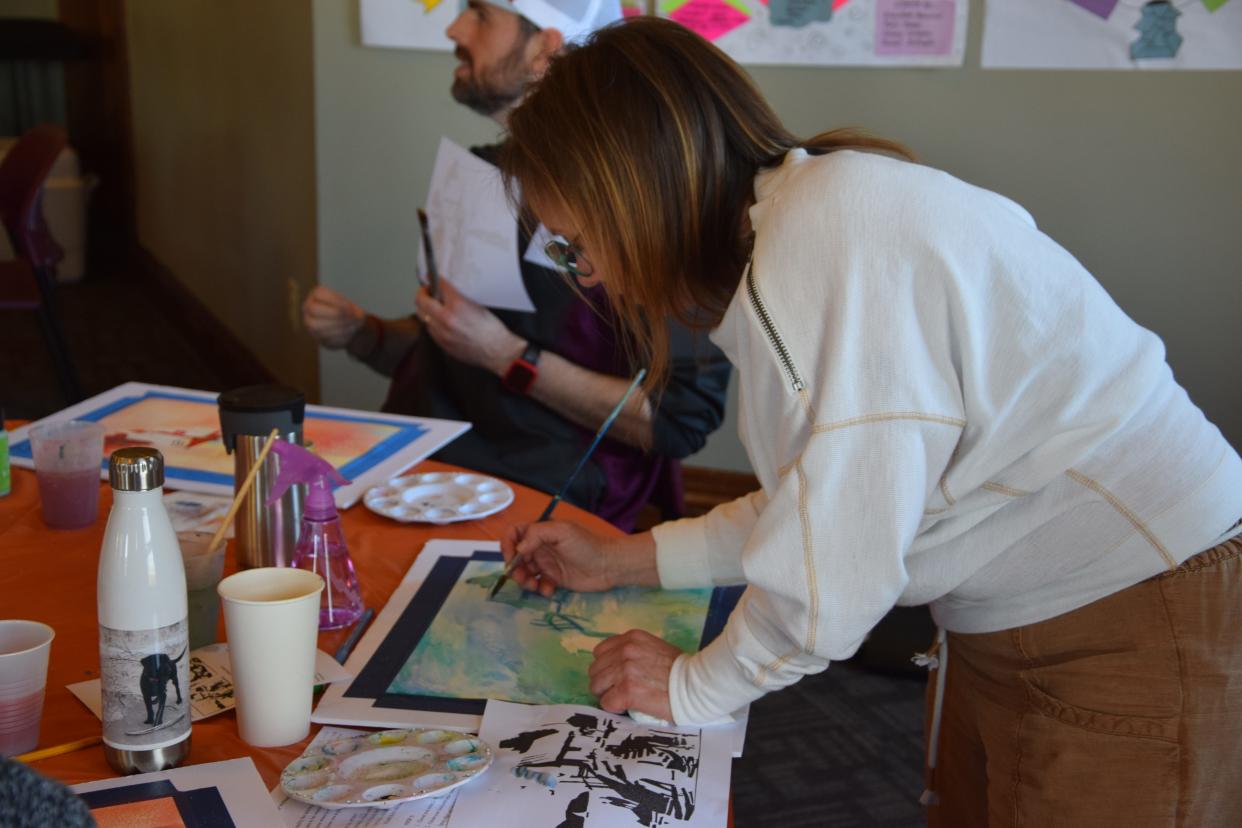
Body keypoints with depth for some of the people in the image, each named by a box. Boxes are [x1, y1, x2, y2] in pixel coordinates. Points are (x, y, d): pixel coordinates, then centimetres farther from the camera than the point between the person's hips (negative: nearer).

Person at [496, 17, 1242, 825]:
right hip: (1017, 627, 9)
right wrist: (624, 561, 13)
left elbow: (833, 570, -24)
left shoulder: (828, 237, -25)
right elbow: (823, 504, 9)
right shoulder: (821, 209, 4)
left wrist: (692, 685, -6)